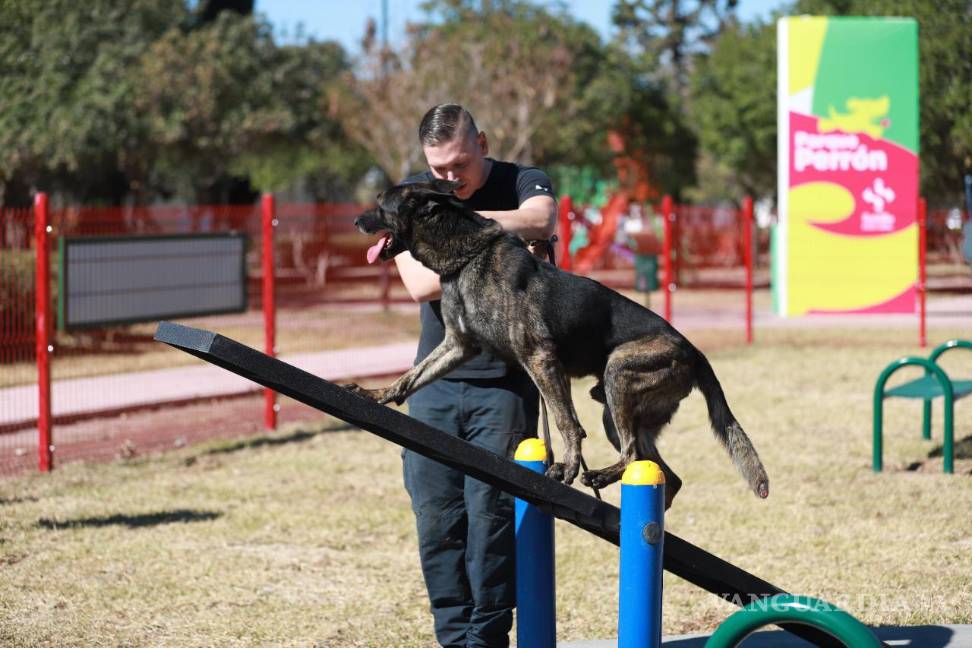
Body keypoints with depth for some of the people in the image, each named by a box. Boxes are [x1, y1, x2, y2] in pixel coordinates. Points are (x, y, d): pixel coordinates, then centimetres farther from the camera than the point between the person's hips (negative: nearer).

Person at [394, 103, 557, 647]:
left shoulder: (521, 183, -1)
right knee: (436, 514, 1)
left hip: (504, 381, -3)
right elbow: (421, 285, -9)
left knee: (491, 510, -7)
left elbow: (541, 220, -26)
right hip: (437, 376, 3)